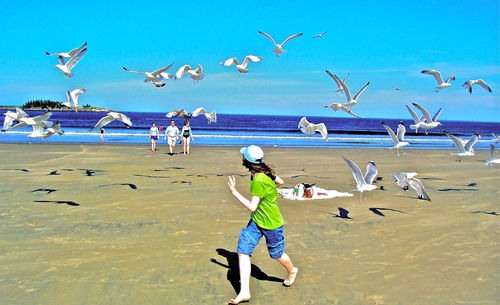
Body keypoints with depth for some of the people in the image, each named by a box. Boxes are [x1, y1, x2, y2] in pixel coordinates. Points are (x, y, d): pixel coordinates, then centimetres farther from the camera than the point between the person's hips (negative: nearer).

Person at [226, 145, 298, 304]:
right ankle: (244, 292, -1)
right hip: (256, 221, 8)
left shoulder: (258, 181, -31)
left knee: (276, 254, 15)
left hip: (271, 224, -8)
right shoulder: (265, 171, -5)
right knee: (243, 250, -3)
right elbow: (280, 182, 9)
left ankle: (292, 271, 48)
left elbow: (252, 207, -28)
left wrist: (234, 191, -28)